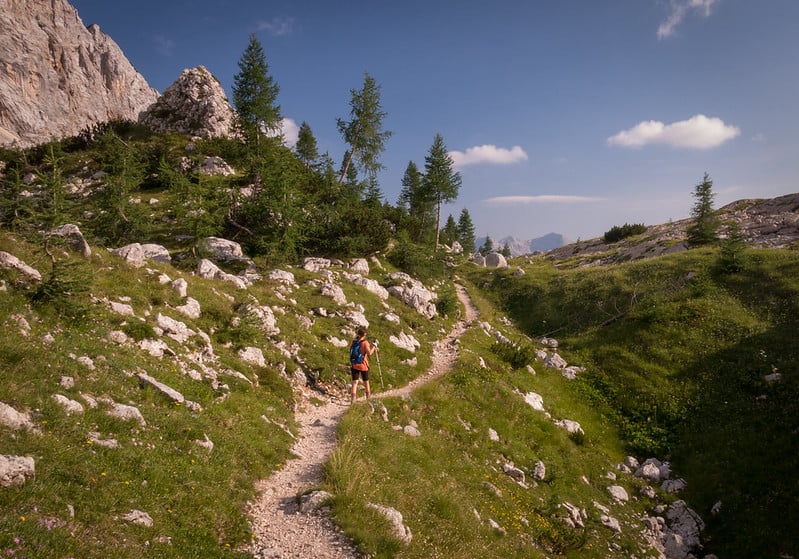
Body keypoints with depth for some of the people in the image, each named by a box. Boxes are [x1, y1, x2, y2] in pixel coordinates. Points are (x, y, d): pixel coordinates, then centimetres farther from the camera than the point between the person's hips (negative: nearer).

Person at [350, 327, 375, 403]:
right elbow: (369, 353, -24)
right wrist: (373, 347, -8)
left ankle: (353, 397, -13)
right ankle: (368, 395, 33)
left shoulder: (353, 342, 2)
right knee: (366, 381, 17)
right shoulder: (365, 342, -14)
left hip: (354, 365, 3)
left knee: (355, 381, 1)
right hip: (363, 365, -3)